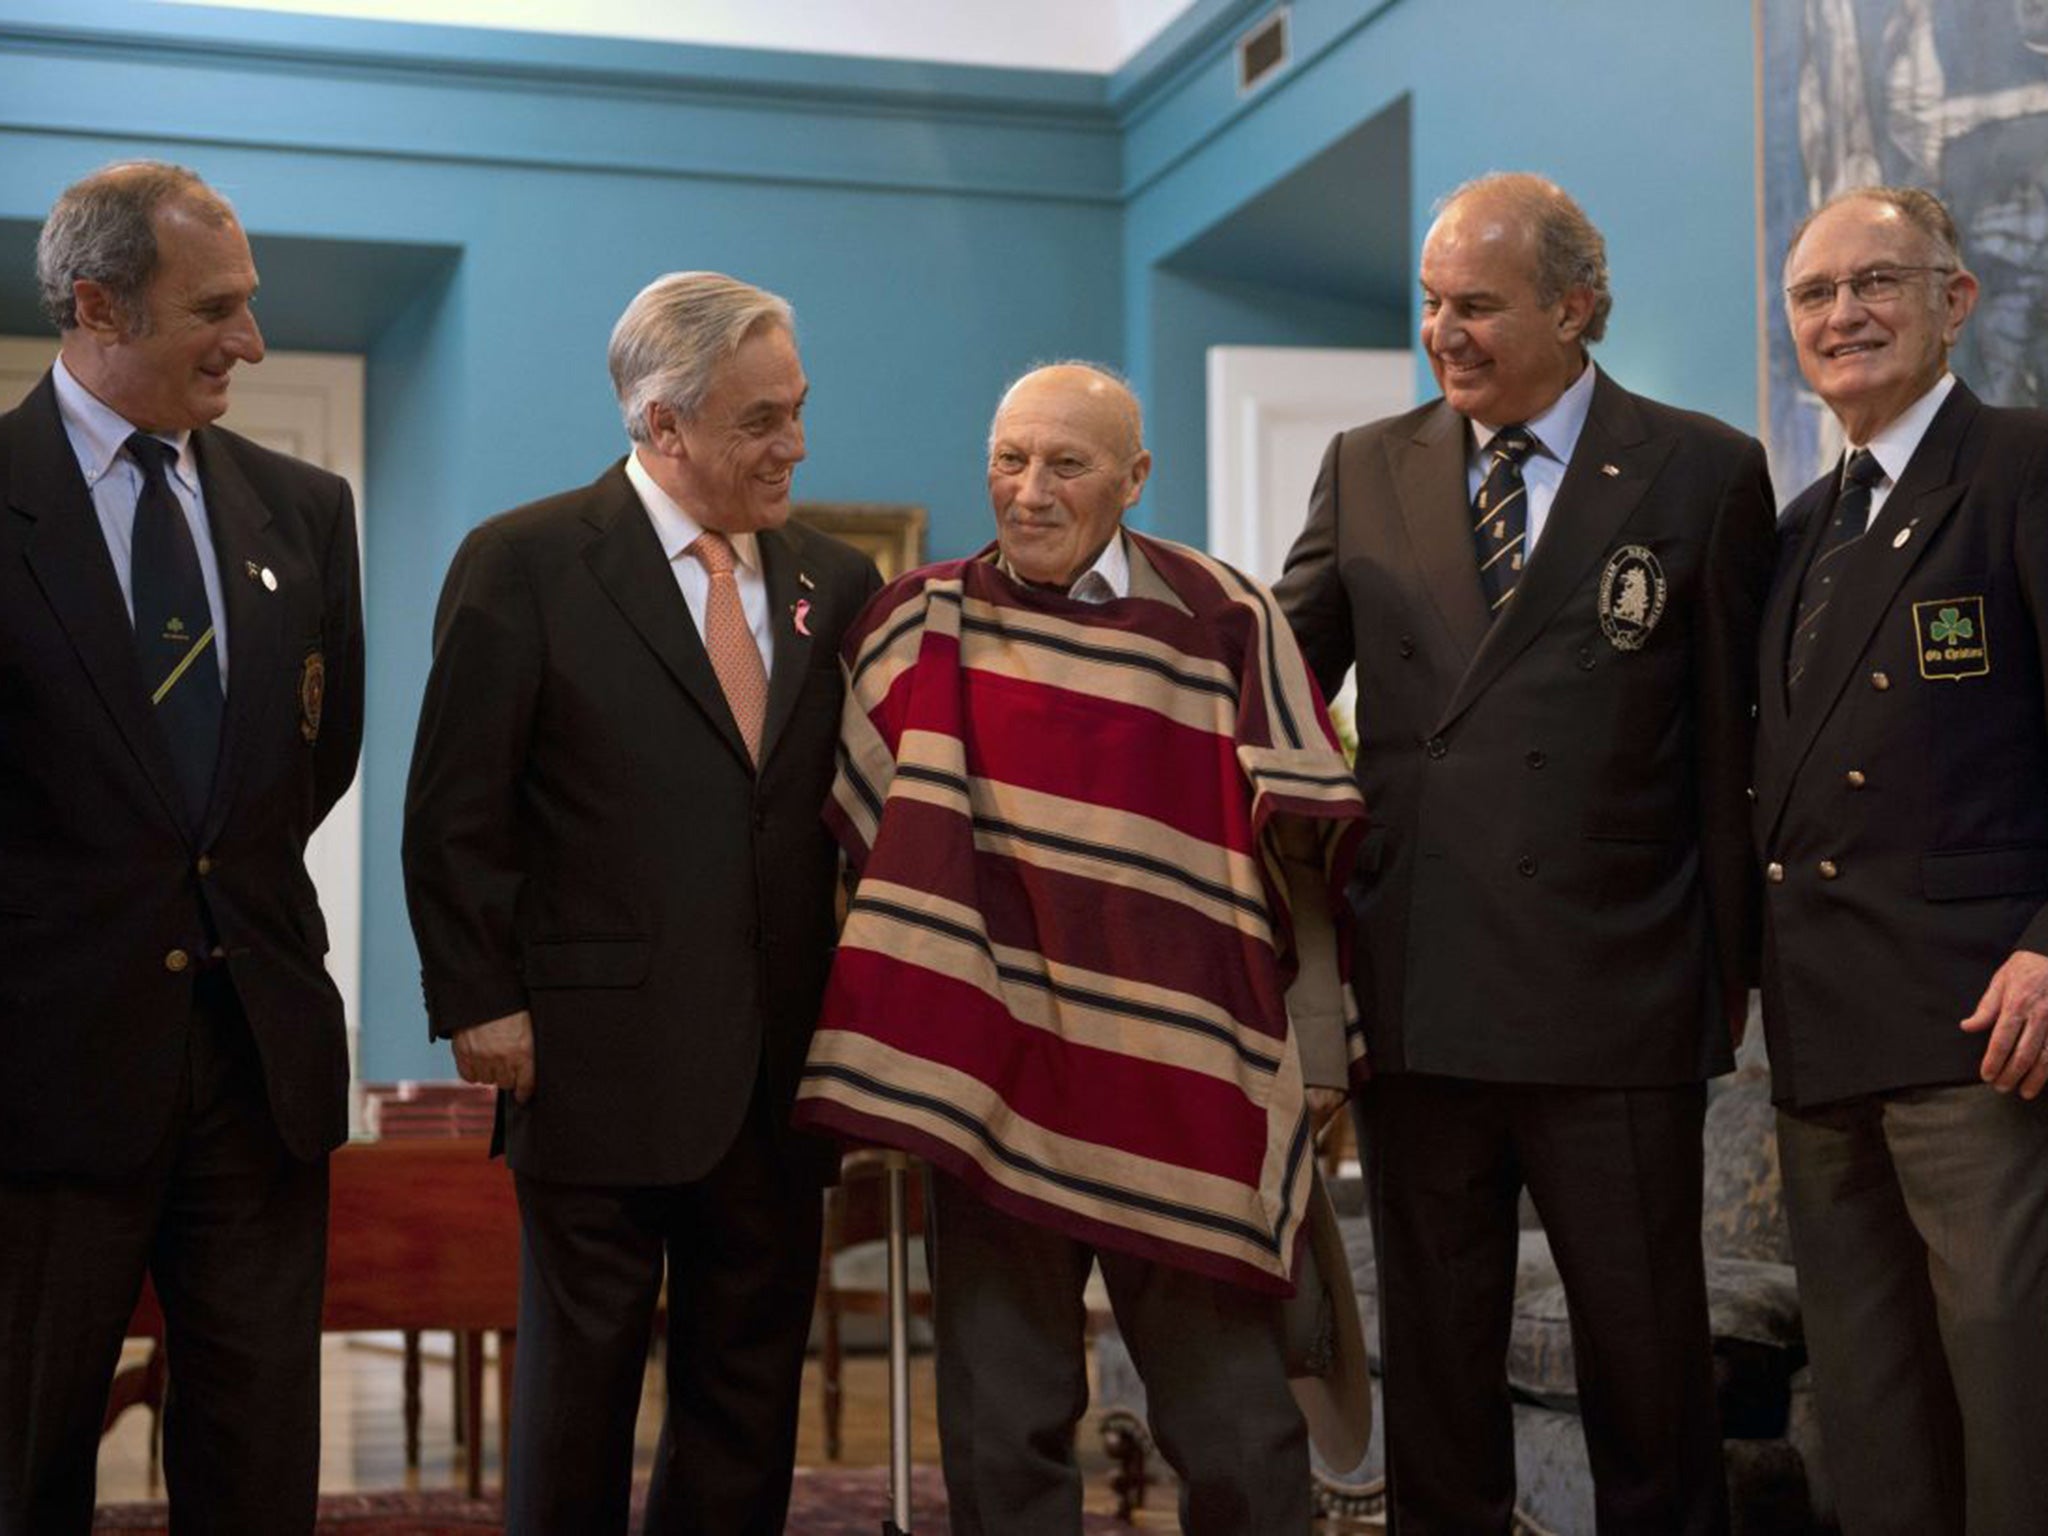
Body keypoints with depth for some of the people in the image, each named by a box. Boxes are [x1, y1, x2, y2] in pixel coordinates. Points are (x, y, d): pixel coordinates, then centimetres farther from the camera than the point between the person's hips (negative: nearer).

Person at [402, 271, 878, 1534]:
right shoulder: (525, 563, -3)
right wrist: (480, 1003, -8)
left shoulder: (837, 583, 10)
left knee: (751, 1404, 11)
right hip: (602, 1065, -4)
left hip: (781, 1080, 4)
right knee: (578, 1396, 6)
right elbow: (456, 814, -4)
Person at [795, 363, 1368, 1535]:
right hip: (997, 1075, 2)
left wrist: (1316, 1064, -1)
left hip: (1183, 1087, -1)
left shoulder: (1225, 623, -1)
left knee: (1234, 1436, 5)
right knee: (1002, 1434, 8)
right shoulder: (924, 625, 5)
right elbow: (840, 814, 13)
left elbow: (1299, 854, 0)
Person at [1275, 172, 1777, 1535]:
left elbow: (1733, 744, 1)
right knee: (1434, 1355, 14)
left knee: (1648, 1357, 9)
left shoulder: (1704, 475, 0)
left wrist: (1732, 963, 1)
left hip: (1617, 1008, -3)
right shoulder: (1366, 470, 9)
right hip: (1419, 998, 3)